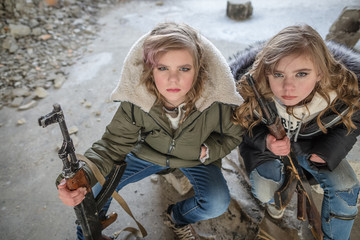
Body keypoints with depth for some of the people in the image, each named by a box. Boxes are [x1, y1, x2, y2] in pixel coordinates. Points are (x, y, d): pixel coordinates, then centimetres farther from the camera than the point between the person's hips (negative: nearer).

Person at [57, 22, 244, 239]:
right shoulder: (136, 102, -29)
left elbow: (234, 134, -9)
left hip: (196, 158, 0)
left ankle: (178, 216, 13)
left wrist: (208, 151, -24)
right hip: (148, 154, 1)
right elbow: (113, 144, -22)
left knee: (217, 204, -23)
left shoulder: (216, 102, -31)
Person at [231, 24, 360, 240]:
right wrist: (265, 141, -35)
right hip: (264, 142, -1)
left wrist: (327, 150, -19)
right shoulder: (249, 92, -37)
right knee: (266, 192, -16)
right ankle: (273, 198, 26)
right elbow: (244, 125, -15)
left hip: (313, 143, 2)